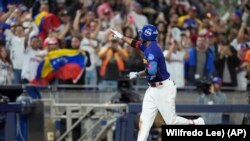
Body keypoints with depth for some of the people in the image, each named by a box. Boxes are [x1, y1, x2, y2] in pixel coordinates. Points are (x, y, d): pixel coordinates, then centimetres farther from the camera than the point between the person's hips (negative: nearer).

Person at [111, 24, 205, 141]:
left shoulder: (152, 50, -20)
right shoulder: (148, 47, 8)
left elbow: (152, 71, -32)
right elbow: (135, 43, 29)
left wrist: (137, 74, -17)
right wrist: (121, 37, 39)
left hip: (164, 89, -10)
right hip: (153, 89, 10)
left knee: (171, 120, -5)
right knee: (144, 120, 1)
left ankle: (196, 123, 13)